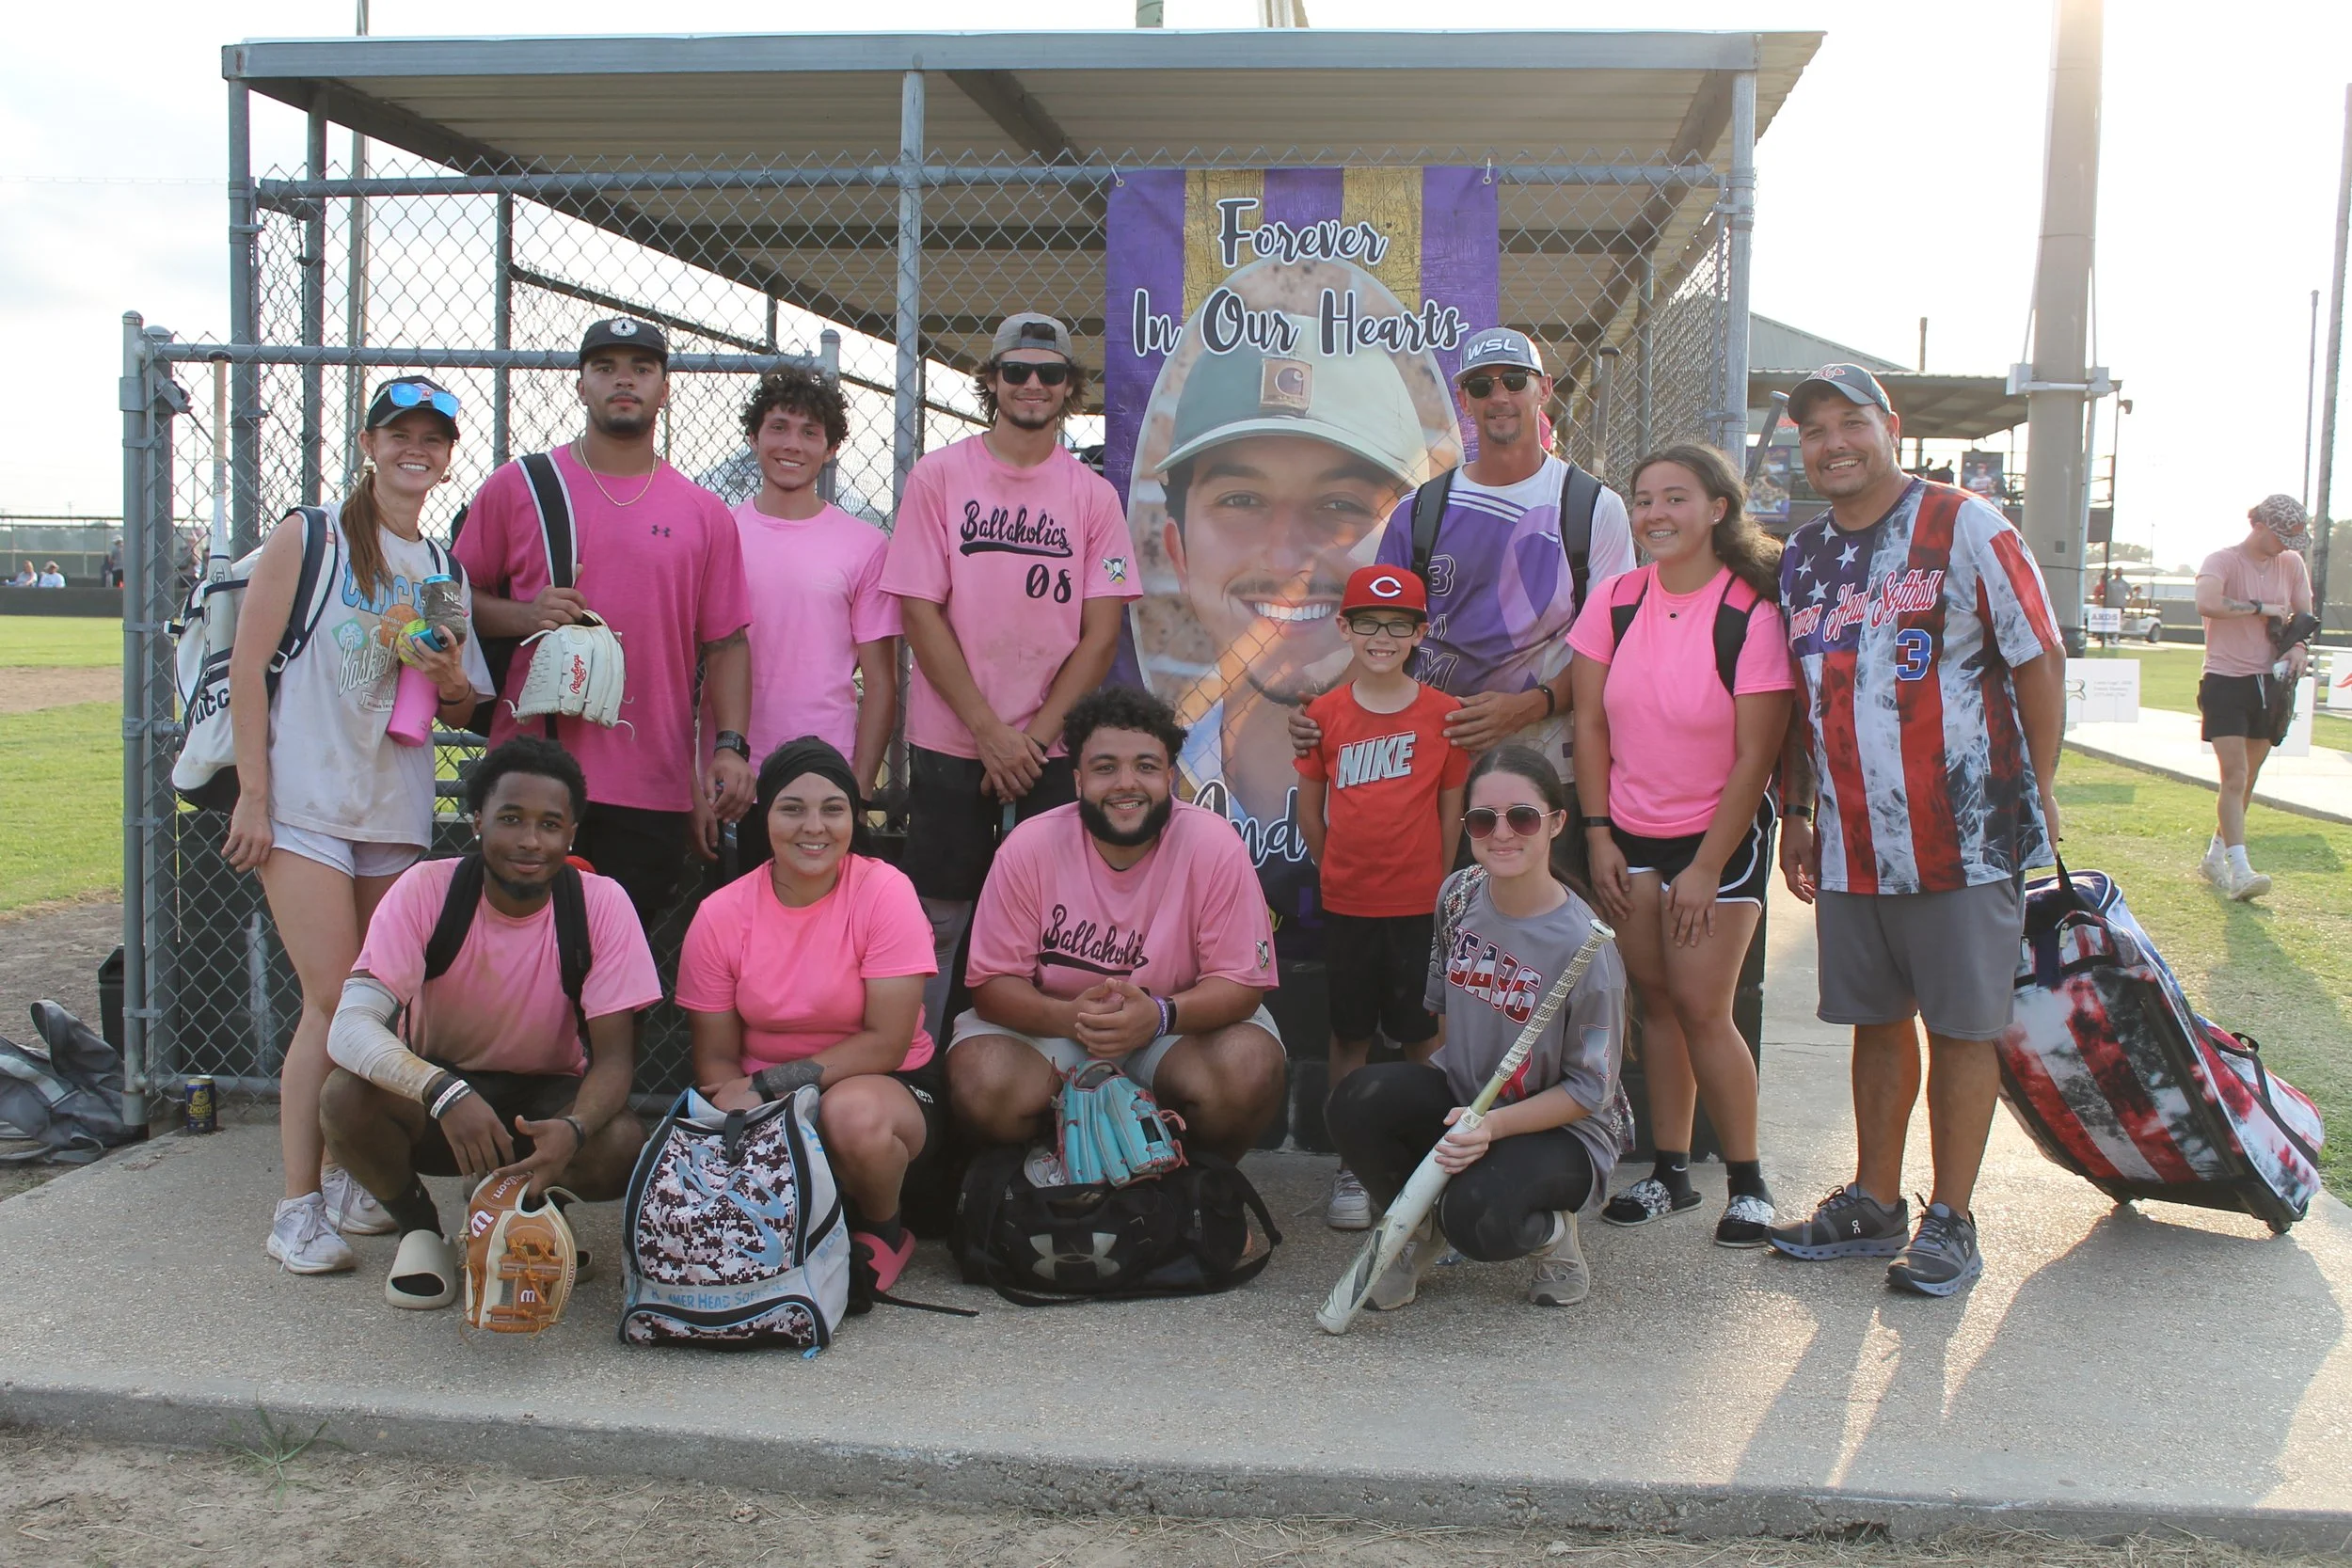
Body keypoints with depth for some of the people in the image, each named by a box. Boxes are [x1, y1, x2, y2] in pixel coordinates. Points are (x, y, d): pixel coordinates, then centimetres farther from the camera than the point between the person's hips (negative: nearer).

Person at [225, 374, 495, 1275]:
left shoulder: (443, 569, 13)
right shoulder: (308, 540, -1)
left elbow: (465, 708, 18)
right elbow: (247, 668, -4)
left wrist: (450, 681, -6)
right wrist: (252, 795, -10)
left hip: (397, 810, 5)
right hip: (304, 802, -5)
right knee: (337, 1002, -11)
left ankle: (342, 1178, 21)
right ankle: (298, 1206, -1)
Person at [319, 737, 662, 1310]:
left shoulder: (602, 904, -17)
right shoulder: (426, 890, -19)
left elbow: (614, 1057, -17)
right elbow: (350, 1026, -28)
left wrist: (572, 1130, -40)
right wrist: (443, 1090, -47)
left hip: (545, 1101, 0)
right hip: (433, 1097, 0)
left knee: (624, 1146, -31)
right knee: (346, 1097, -31)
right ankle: (418, 1226, 1)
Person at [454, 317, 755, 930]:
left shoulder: (704, 513, 9)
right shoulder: (516, 488, 6)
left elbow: (726, 643, 8)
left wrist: (729, 745, -5)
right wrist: (524, 616, -11)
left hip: (653, 789, 1)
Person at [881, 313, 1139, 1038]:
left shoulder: (1093, 494, 6)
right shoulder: (939, 476, 2)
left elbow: (1101, 633, 1)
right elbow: (919, 611, -4)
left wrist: (1036, 735, -9)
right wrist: (990, 731, -10)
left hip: (1054, 752, 1)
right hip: (949, 743, -1)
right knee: (938, 918, 4)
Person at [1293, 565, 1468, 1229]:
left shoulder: (1444, 714, 0)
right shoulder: (1324, 714, 2)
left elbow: (1451, 811, 4)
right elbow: (1310, 810, 9)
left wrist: (1437, 886, 3)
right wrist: (1344, 870, 9)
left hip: (1421, 905, -1)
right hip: (1346, 905, 1)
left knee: (1425, 1037, 4)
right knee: (1349, 1037, 8)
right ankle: (1351, 1168, 16)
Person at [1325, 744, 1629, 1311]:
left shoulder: (1582, 946, -22)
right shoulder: (1459, 895, -5)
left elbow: (1589, 1091, -15)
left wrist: (1495, 1125, -29)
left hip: (1561, 1129, -5)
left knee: (1478, 1217, -34)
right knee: (1357, 1105, -25)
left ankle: (1550, 1229, 4)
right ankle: (1421, 1229, 4)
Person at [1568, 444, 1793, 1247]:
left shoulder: (1753, 614, -15)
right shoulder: (1617, 602, -2)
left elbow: (1756, 755, -13)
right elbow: (1590, 724, 3)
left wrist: (1707, 868, -13)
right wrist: (1598, 835, -1)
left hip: (1721, 834, -4)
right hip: (1630, 834, 4)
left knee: (1701, 1006, -7)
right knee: (1655, 1000, 7)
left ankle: (1747, 1180, 8)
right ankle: (1670, 1171, 17)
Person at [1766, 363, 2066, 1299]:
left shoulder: (1965, 528, -6)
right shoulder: (1801, 558, 11)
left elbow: (2037, 661, -5)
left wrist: (2037, 791, -6)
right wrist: (1795, 811, 17)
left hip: (1966, 837, -5)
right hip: (1851, 845, 5)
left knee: (1962, 1028, 3)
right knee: (1878, 1022, 13)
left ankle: (1951, 1223, 13)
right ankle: (1874, 1205, 24)